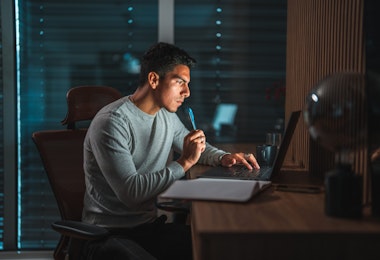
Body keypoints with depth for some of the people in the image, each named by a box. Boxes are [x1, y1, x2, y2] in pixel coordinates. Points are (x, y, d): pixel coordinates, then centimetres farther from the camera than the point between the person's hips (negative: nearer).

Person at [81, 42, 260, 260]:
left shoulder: (167, 115, 6)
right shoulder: (112, 123, -20)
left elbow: (198, 148, 23)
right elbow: (130, 192, -28)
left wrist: (224, 158, 1)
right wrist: (184, 163, -26)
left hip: (150, 222, 8)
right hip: (114, 233, -8)